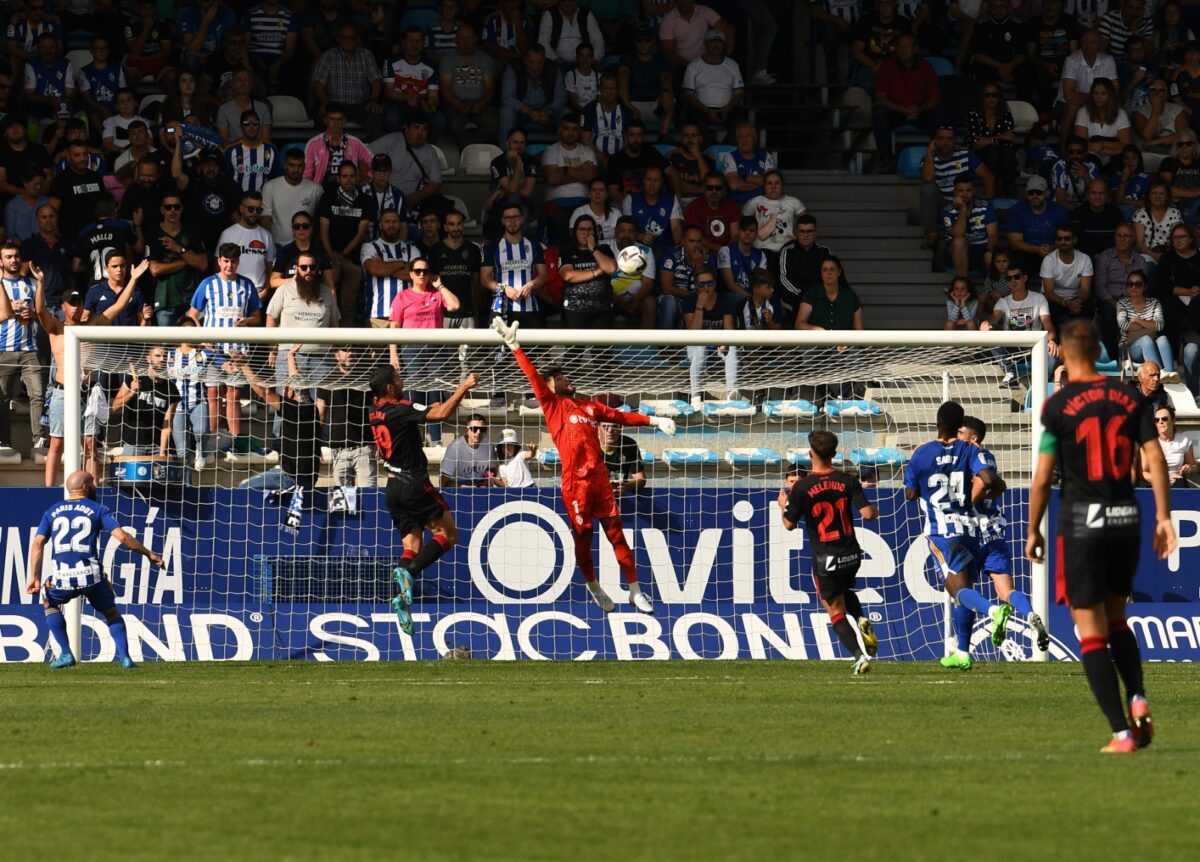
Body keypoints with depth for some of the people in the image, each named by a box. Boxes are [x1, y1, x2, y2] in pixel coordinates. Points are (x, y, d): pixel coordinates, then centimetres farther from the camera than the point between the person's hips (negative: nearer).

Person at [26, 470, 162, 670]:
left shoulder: (53, 511, 18)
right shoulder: (98, 509, 11)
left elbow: (38, 543, 6)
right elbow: (122, 537, -1)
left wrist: (34, 577, 3)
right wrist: (148, 554, 9)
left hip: (61, 578, 1)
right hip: (91, 576, -1)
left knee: (50, 603, 32)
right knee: (111, 612, 22)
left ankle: (65, 654, 19)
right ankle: (124, 656, 5)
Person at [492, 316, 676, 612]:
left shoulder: (590, 407, 19)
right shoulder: (552, 404, 5)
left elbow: (621, 417, 24)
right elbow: (534, 377, -3)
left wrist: (652, 420, 14)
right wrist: (514, 346, -10)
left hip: (600, 478, 4)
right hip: (575, 481, -4)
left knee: (616, 533, 4)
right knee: (582, 537, 3)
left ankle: (635, 591, 6)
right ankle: (593, 586, 21)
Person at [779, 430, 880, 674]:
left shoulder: (801, 487, -12)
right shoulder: (848, 481, -5)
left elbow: (789, 524, -5)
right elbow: (867, 513, -10)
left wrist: (783, 506, 15)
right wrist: (876, 511, 14)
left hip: (825, 560, -4)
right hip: (851, 554, 4)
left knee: (836, 611, 5)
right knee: (845, 591, 32)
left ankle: (860, 655, -10)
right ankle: (863, 621, 3)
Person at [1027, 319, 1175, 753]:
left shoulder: (1058, 405, -7)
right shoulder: (1127, 399, 4)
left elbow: (1042, 478, -6)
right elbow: (1156, 459, -1)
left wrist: (1033, 531, 5)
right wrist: (1163, 517, 3)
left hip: (1082, 523, -4)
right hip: (1127, 520, 4)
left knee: (1092, 633, 0)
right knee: (1116, 621, 22)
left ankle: (1121, 733, -7)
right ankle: (1137, 700, -1)